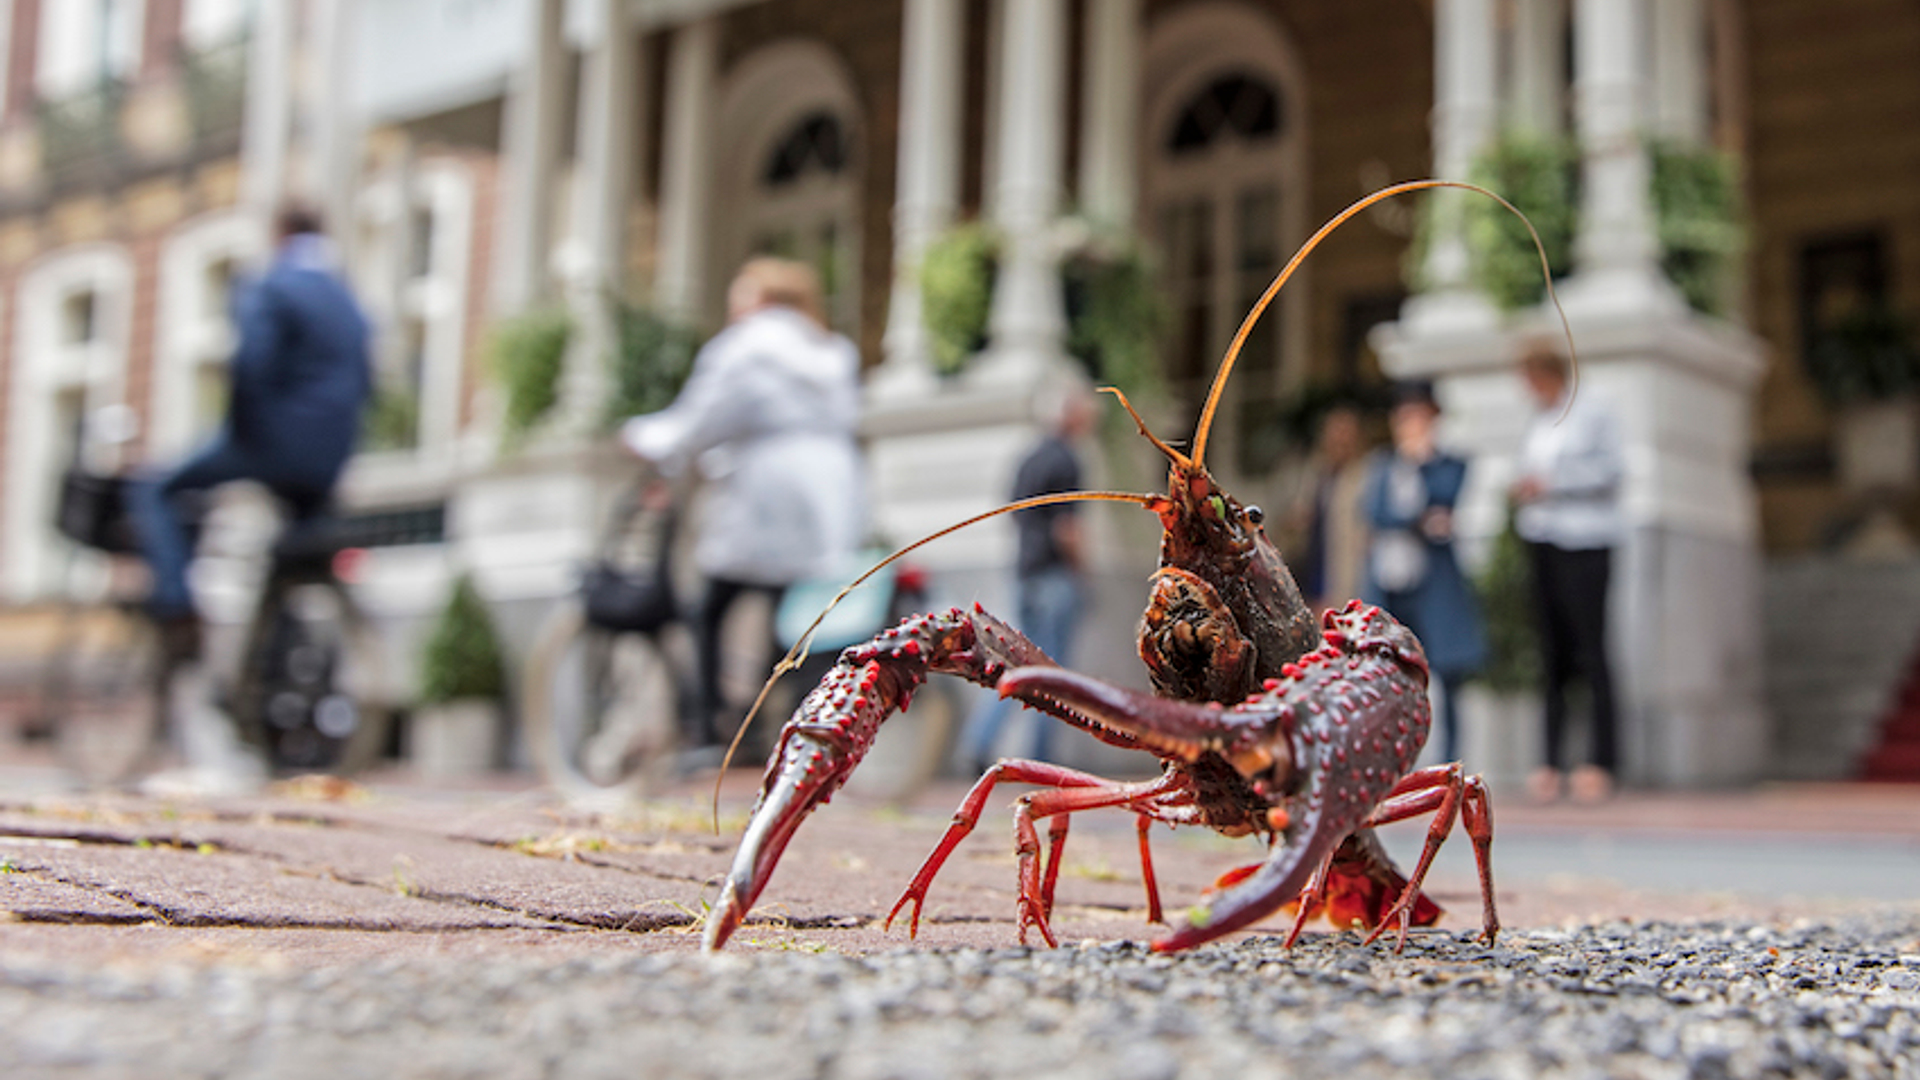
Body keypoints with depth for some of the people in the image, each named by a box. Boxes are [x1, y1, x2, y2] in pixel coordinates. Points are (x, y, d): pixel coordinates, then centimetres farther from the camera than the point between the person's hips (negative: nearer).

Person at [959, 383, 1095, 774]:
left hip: (1024, 573, 8)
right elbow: (1065, 529, -18)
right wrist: (1081, 566, -4)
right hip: (1056, 577, -8)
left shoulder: (1029, 459, 13)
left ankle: (979, 738, -3)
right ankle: (1039, 761, 3)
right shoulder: (1065, 462, -12)